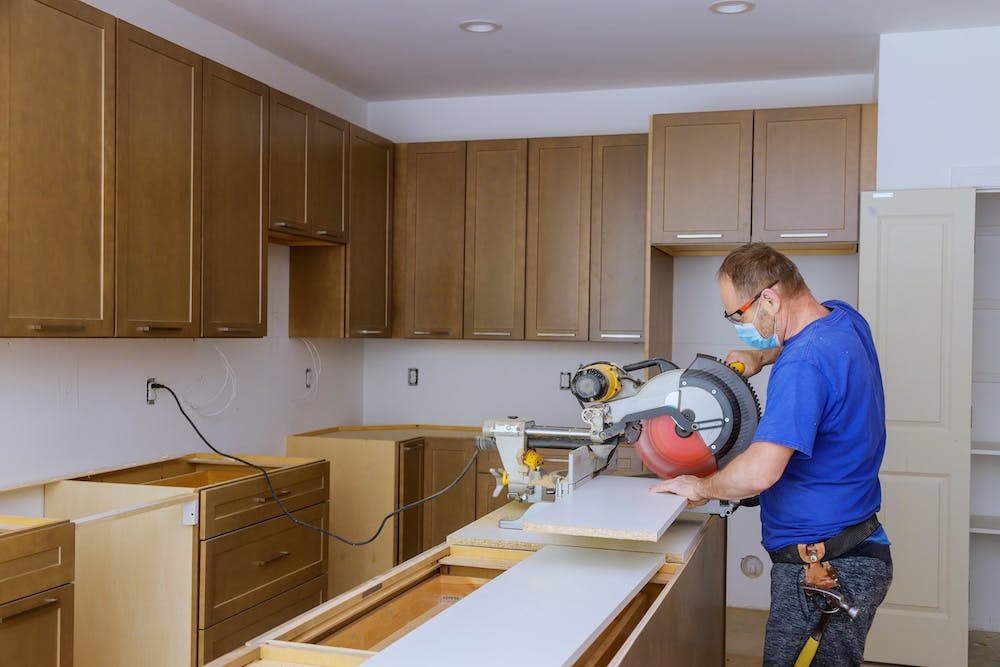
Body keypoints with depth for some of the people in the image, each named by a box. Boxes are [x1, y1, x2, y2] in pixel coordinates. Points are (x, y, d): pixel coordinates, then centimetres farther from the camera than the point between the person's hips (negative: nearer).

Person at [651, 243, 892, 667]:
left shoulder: (804, 364, -26)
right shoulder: (844, 319, 3)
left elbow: (759, 472, -33)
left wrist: (702, 487, -14)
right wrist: (762, 356, 12)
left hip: (822, 570, -10)